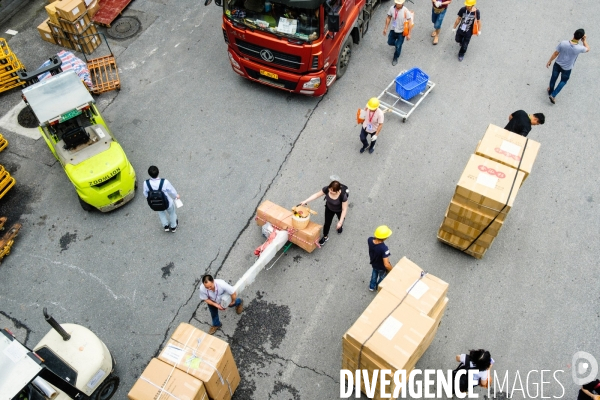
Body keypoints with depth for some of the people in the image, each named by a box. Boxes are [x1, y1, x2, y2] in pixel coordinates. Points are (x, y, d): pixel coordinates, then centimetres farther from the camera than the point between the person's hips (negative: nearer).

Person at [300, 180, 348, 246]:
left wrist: (340, 222, -29)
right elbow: (316, 195, -19)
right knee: (327, 223, 8)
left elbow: (344, 209, -32)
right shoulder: (326, 189, -35)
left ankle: (341, 224, 68)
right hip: (329, 209, 2)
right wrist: (305, 201, -25)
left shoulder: (343, 195, -44)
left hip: (339, 210, -1)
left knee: (340, 221, 29)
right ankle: (325, 236, 37)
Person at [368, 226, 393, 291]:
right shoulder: (384, 248, -46)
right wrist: (392, 271, -22)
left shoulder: (370, 240, -29)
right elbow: (386, 265, -38)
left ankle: (372, 286, 61)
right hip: (382, 268, -5)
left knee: (374, 273, 37)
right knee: (382, 277, 29)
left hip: (373, 263, 5)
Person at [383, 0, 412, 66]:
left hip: (401, 32, -4)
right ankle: (398, 44, 53)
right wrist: (386, 28, 4)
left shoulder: (405, 11, -26)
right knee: (390, 42, 20)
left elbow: (410, 22, -19)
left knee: (398, 46, 5)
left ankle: (395, 58, 31)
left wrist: (409, 34, -16)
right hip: (393, 30, 4)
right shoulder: (392, 8, -14)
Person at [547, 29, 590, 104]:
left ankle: (550, 91, 50)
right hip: (567, 68, -2)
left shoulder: (563, 43, -26)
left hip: (557, 64, 2)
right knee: (563, 81, 24)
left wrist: (549, 61, 2)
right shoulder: (579, 48, -29)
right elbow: (587, 49, -4)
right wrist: (584, 40, 2)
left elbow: (555, 53, -12)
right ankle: (553, 95, 20)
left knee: (554, 78, 26)